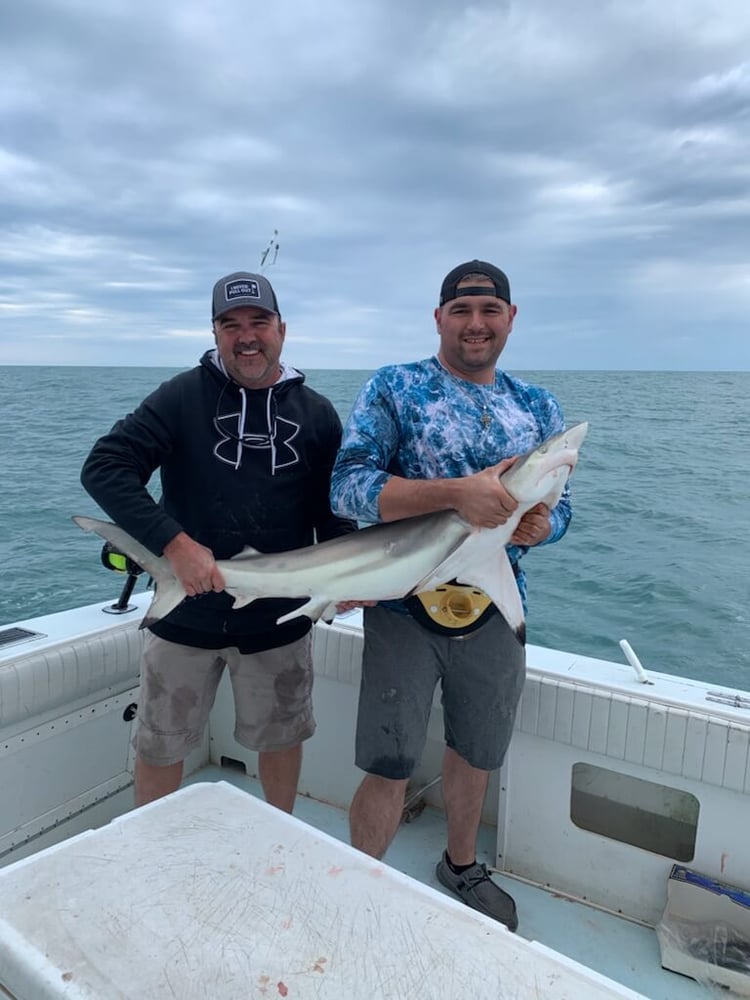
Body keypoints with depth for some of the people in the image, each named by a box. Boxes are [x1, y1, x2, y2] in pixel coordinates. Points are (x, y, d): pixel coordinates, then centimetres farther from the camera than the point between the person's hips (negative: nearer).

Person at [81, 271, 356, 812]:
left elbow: (334, 509, 5)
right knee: (160, 746, 14)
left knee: (281, 738, 19)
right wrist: (174, 543, -24)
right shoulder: (182, 396, -6)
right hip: (185, 613, -1)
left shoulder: (317, 413, 1)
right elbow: (104, 467, -14)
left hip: (280, 620, 2)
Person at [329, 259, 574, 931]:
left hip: (494, 614, 4)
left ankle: (462, 866, 48)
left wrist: (540, 525, -16)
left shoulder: (539, 408, 7)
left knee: (476, 754, 21)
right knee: (390, 769, 3)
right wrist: (459, 491, -29)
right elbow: (348, 489, -17)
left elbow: (559, 505, 9)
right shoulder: (394, 389, -6)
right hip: (405, 612, -4)